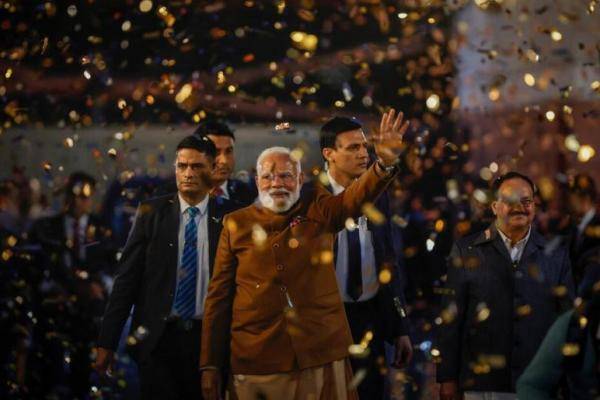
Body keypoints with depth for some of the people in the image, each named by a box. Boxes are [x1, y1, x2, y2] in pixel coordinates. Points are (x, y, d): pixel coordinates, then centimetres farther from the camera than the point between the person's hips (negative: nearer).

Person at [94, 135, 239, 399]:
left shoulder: (229, 216, 1)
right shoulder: (151, 212, 2)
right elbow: (127, 277, 1)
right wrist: (107, 341, -2)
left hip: (209, 338, 0)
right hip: (158, 338, 0)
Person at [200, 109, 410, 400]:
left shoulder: (319, 211, 7)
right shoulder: (236, 224, 7)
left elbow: (358, 195, -12)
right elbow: (219, 296, 7)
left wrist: (385, 164, -34)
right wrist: (210, 365, 3)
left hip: (321, 356, 0)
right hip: (256, 362, 0)